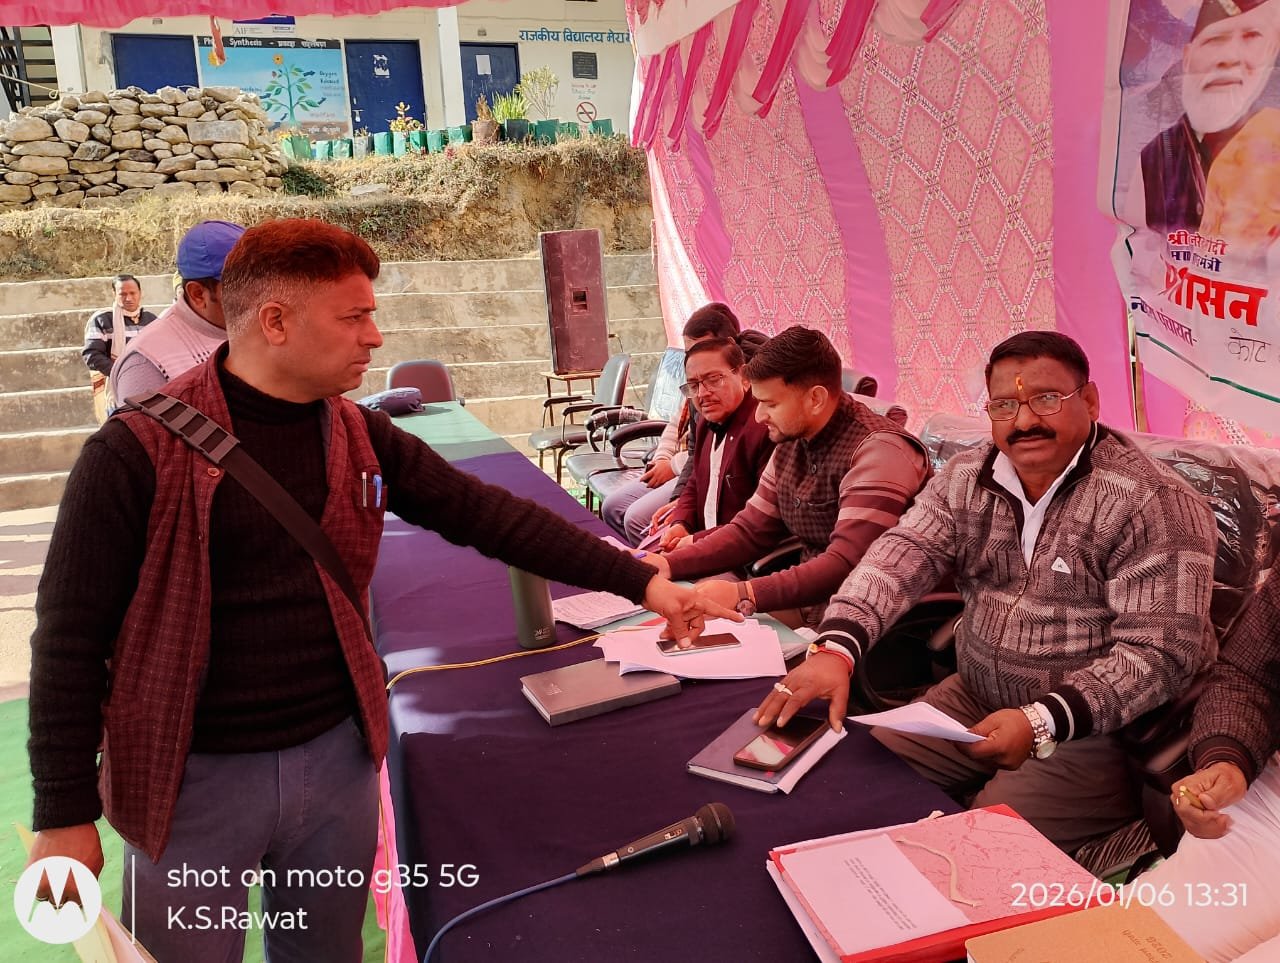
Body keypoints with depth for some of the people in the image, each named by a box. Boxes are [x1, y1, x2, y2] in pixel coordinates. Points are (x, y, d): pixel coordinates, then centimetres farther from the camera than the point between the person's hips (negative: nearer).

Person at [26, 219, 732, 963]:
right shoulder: (137, 452, -15)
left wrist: (640, 581, -3)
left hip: (337, 756, 5)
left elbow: (490, 514, 0)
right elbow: (71, 636, -11)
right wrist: (65, 812, -8)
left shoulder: (362, 439, 0)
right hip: (196, 777, -4)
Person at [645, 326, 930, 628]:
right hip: (806, 598, 7)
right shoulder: (790, 446, 6)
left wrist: (743, 594, -36)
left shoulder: (877, 451, -21)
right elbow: (749, 532, 11)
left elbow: (847, 566, -29)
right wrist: (668, 564, -3)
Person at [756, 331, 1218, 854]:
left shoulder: (1153, 504, -15)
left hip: (1093, 730, -5)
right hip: (971, 701, 6)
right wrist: (836, 648, -30)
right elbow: (901, 555, -12)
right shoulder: (965, 478, 2)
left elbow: (1161, 652, -20)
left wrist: (1043, 722, -31)